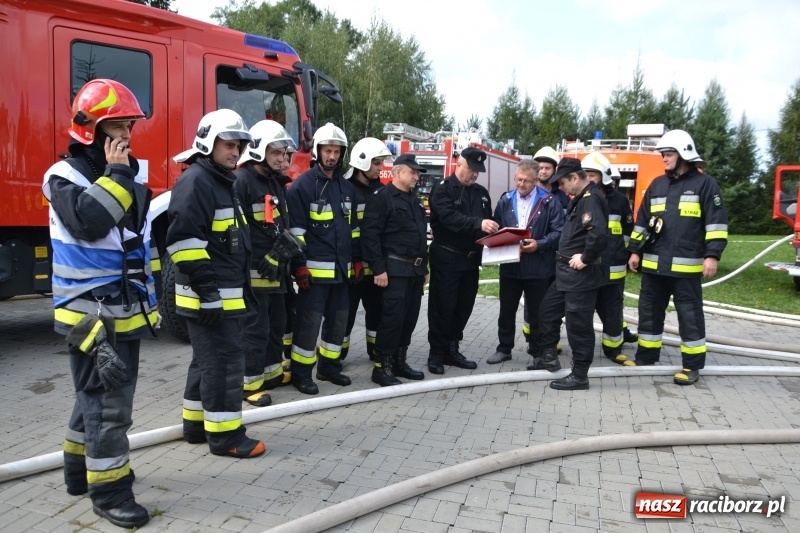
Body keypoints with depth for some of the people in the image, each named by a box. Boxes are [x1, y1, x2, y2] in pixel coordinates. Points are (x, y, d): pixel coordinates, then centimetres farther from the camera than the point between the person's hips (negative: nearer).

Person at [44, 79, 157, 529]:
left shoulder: (128, 175, 12)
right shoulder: (66, 176, -10)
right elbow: (89, 224, -30)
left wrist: (149, 299, 19)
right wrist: (115, 174, -20)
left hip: (127, 310, 8)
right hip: (92, 312, -8)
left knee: (104, 392, 19)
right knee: (106, 398, -5)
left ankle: (81, 465, 36)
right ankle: (109, 490, 7)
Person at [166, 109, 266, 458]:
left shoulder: (223, 183, 18)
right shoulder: (195, 181, -14)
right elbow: (184, 240, -23)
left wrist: (242, 287, 23)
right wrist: (207, 290, -24)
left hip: (225, 292, 10)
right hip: (208, 296, -10)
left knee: (207, 360, 17)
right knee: (225, 360, -5)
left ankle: (195, 424, 29)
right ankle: (225, 435, 6)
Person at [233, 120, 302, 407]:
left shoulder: (275, 183, 15)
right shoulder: (241, 181, -15)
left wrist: (286, 246, 10)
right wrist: (259, 262, -20)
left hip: (274, 271, 9)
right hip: (252, 272, -9)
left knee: (277, 323, 18)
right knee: (255, 328, -2)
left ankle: (272, 372, 33)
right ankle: (249, 383, 11)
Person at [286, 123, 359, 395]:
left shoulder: (347, 187, 14)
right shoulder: (302, 185, -7)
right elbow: (296, 229, -11)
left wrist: (357, 259, 14)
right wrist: (299, 265, -15)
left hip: (341, 268, 7)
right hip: (314, 268, -7)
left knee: (338, 319, 13)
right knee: (309, 320, -2)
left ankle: (329, 366, 27)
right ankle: (300, 372, 10)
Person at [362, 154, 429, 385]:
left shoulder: (414, 200, 19)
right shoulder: (381, 197, -8)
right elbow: (370, 235, -15)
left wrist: (424, 267, 20)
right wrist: (378, 269, -19)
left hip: (415, 269, 8)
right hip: (395, 269, -8)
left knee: (409, 317, 10)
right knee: (392, 317, -8)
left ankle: (399, 362, 21)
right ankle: (381, 367, 1)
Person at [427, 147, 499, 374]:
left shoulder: (481, 193, 14)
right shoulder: (442, 189, -7)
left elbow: (488, 223, 17)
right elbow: (449, 217, -24)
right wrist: (478, 223, -35)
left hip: (471, 259, 7)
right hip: (446, 258, -6)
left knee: (464, 306, 11)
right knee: (443, 306, -1)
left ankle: (451, 350, 23)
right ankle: (436, 353, 10)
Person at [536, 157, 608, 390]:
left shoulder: (591, 199, -18)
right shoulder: (581, 198, 15)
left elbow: (599, 233, -33)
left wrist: (586, 258, -23)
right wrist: (567, 253, 12)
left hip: (581, 274, -11)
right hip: (567, 272, 11)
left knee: (578, 324, -1)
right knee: (547, 310, 18)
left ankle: (579, 376, 11)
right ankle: (549, 357, 31)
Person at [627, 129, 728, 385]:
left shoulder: (704, 183, -1)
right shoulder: (657, 185, 13)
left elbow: (716, 222, -6)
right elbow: (642, 221, 16)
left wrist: (712, 255, -13)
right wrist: (635, 251, 11)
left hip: (686, 265, -5)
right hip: (653, 264, 5)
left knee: (689, 314, 2)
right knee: (649, 311, 11)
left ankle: (692, 366, 13)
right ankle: (646, 358, 23)